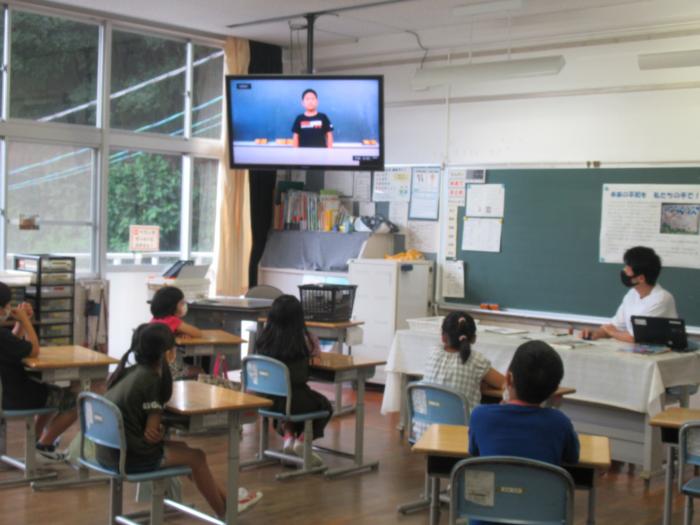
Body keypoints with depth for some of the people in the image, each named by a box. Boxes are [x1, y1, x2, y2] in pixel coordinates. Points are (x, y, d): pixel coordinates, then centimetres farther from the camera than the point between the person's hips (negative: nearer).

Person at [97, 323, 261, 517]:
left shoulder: (127, 372, 6)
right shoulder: (151, 379, -18)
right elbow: (152, 434, -16)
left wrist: (156, 431, 2)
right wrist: (160, 432, 5)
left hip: (108, 450, 8)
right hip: (128, 456, -8)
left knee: (182, 448, 25)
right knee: (196, 457, 11)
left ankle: (223, 497, 35)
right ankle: (225, 513, 29)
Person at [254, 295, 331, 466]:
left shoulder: (265, 336, -5)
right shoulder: (302, 339, -14)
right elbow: (316, 352, 8)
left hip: (267, 398, 5)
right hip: (293, 399, -5)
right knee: (325, 406, 26)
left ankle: (288, 436, 20)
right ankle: (302, 440, 10)